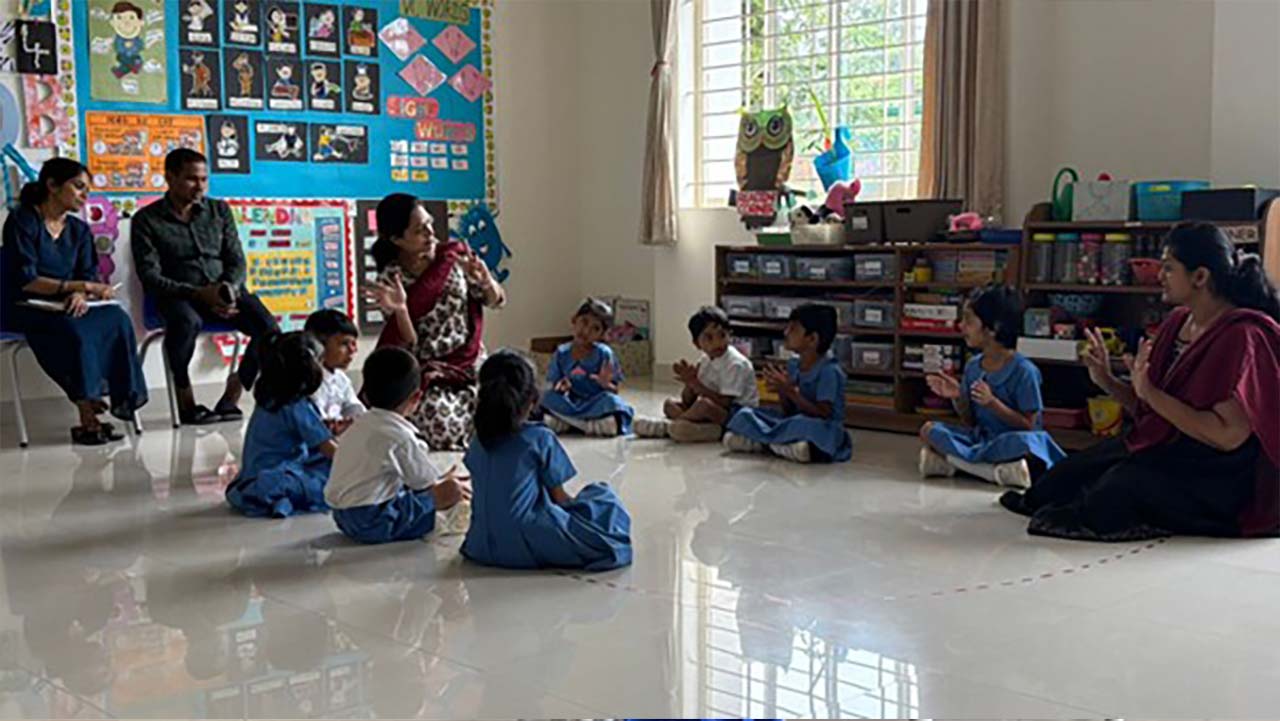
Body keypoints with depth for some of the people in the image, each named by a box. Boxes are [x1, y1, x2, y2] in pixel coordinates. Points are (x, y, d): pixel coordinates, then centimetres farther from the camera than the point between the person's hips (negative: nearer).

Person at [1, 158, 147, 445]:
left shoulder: (79, 230, 13)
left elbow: (90, 277, 4)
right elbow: (25, 280, -17)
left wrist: (81, 295, -21)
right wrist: (79, 286, -25)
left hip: (63, 310, 5)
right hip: (24, 310, -5)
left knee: (116, 318, -24)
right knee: (73, 329, -36)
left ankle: (121, 398, -26)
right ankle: (87, 418, -35)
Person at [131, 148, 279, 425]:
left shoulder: (219, 210, 14)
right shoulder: (147, 220, 2)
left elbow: (237, 260, 12)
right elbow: (150, 277, -6)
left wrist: (229, 289, -12)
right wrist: (199, 293, -20)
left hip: (225, 291, 3)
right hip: (177, 295, -3)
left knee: (268, 328, -26)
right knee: (187, 321, -40)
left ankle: (231, 397, -11)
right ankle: (186, 401, -20)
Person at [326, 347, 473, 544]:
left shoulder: (360, 424, 11)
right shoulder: (400, 436, -15)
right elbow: (429, 487, -6)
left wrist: (440, 479, 26)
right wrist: (450, 488, 15)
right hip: (374, 524, -9)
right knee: (453, 488, -8)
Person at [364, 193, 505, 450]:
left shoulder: (455, 254, -3)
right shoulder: (390, 280, -9)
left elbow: (496, 300, 1)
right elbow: (409, 346, -11)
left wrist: (486, 281, -22)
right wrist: (400, 310, -31)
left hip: (471, 364, 3)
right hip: (428, 372, -3)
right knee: (442, 424, -29)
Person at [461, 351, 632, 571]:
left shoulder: (478, 443, 8)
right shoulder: (540, 438, -7)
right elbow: (558, 497, -1)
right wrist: (574, 502, 22)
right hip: (528, 546, -6)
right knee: (603, 498, 6)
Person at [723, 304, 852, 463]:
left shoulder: (829, 371, -15)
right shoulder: (793, 365, 6)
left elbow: (823, 415, -20)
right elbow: (790, 412, 8)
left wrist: (791, 392, -22)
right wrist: (782, 392, -12)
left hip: (824, 432, -7)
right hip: (793, 425, 7)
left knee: (802, 424, -40)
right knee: (745, 414, -1)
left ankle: (763, 443, -18)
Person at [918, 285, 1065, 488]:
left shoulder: (1023, 370, -13)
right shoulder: (973, 366, 5)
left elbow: (1028, 426, -12)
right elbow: (970, 421, 11)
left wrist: (992, 402, -23)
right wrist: (957, 398, -9)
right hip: (979, 439, 7)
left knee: (1025, 443, -40)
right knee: (929, 430, -15)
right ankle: (998, 470, -23)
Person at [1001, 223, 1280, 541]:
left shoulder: (1241, 336, -18)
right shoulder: (1178, 323, 6)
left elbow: (1228, 436, -25)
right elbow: (1150, 412, 11)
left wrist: (1150, 393, -25)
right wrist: (1107, 381, -4)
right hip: (1170, 450, 8)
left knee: (1122, 485, -27)